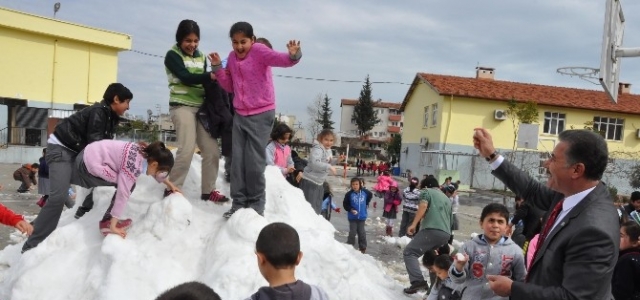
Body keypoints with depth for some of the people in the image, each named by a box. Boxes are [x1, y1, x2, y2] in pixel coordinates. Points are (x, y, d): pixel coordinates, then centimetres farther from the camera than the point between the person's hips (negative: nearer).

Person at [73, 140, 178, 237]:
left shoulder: (144, 153, -1)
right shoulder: (133, 166, -29)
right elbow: (122, 195, -28)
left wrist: (169, 183, 29)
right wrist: (113, 226, -24)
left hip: (89, 155, 10)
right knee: (127, 187, -11)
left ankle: (84, 208, 50)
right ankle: (107, 222, 2)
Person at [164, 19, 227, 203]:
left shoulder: (201, 57, 17)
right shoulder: (173, 55, -1)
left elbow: (204, 81, 14)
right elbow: (186, 77, -16)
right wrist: (211, 76, -26)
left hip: (201, 107, 6)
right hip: (182, 107, -6)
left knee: (212, 150, 1)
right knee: (187, 149, -15)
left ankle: (208, 190, 13)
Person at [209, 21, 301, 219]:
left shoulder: (259, 51, -12)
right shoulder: (232, 57, 8)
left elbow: (281, 59, -30)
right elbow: (230, 87, 15)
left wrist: (293, 55, -52)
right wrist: (217, 68, 1)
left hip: (261, 114, -6)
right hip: (240, 115, 6)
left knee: (254, 161, -3)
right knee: (238, 160, 6)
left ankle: (256, 204, 12)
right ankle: (239, 203, 15)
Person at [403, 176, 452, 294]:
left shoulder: (426, 191, 13)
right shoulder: (447, 199, 33)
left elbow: (423, 206, -9)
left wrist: (414, 224, -15)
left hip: (432, 230, -7)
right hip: (446, 234, 7)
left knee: (409, 253, -5)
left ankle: (418, 281, -24)